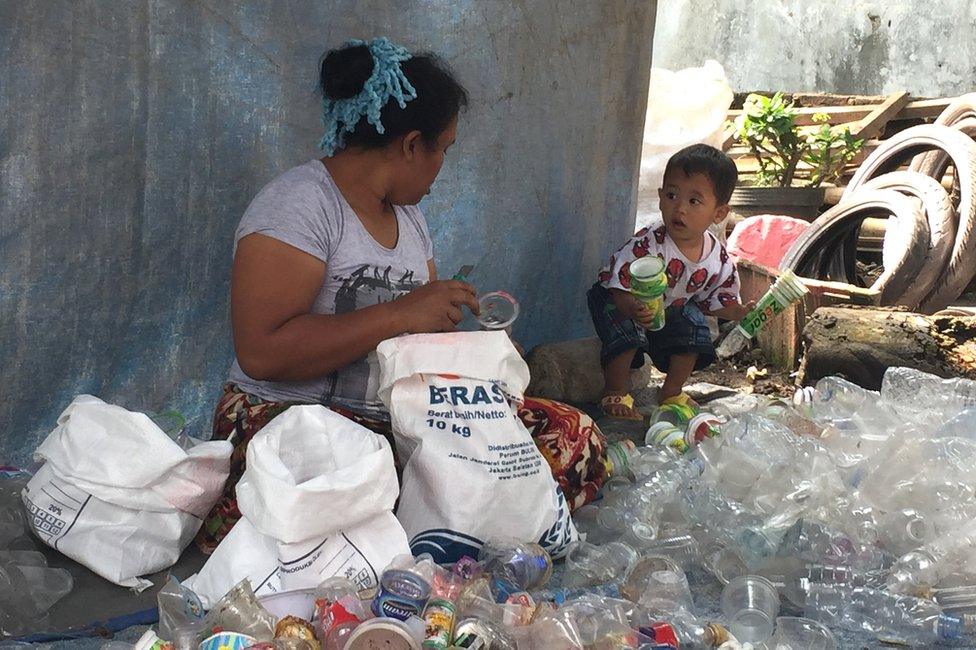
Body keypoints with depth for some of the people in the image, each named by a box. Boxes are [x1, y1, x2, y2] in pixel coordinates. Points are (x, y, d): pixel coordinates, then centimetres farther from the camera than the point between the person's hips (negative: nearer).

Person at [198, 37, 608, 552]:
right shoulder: (300, 202, -11)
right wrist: (400, 315, -21)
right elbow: (261, 352, -22)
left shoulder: (406, 213, 18)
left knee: (574, 438, -9)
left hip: (403, 423, 8)